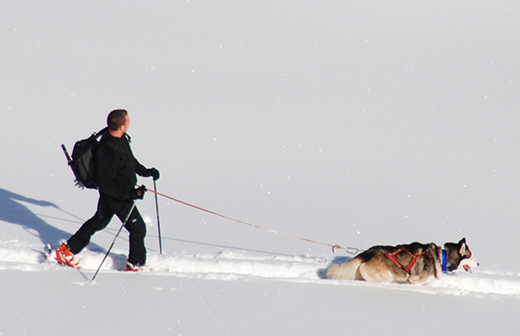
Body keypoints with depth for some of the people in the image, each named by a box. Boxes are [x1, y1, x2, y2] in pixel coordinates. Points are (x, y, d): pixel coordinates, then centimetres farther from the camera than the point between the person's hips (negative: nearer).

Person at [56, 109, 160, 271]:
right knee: (138, 228, 5)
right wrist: (130, 193, -33)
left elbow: (130, 160, 15)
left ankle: (67, 251, 35)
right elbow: (105, 183, -30)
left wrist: (145, 171, 14)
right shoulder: (109, 152, -36)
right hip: (117, 197, -10)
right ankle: (136, 264, 24)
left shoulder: (120, 138, -6)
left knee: (100, 221, 25)